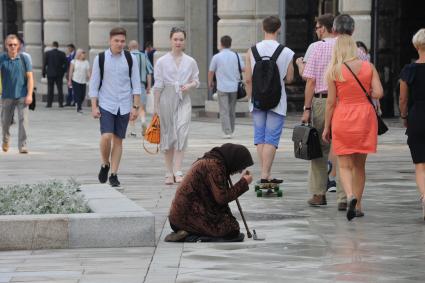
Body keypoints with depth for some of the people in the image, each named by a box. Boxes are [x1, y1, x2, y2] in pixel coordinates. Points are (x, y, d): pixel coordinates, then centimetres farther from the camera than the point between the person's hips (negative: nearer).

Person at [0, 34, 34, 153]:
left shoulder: (24, 58, -2)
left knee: (23, 120, -10)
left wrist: (29, 95, -8)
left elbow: (30, 77, -1)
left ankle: (22, 145, -6)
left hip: (22, 96, -1)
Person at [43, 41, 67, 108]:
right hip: (59, 74, 1)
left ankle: (49, 103, -1)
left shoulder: (47, 53, -4)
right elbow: (65, 64, -1)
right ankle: (60, 103, 0)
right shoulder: (62, 54, -2)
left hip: (50, 74, -1)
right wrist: (63, 72, 11)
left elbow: (44, 64, -3)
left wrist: (44, 73, 4)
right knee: (60, 89, 4)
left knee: (50, 89, 2)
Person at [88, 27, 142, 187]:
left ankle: (114, 174, 9)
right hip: (106, 105, -1)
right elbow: (94, 84, 3)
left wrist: (135, 106, -2)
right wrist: (94, 107, -3)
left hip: (124, 106, 2)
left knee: (118, 140, 3)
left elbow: (136, 84, 5)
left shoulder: (130, 59, 3)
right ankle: (105, 164, 10)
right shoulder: (100, 58, 0)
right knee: (106, 137, -15)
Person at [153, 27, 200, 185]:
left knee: (182, 132, -16)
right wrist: (156, 105, -2)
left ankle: (177, 171, -17)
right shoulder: (162, 62, 2)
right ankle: (169, 173, 14)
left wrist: (189, 85, -8)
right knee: (168, 135, 5)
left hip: (183, 99, 0)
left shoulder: (190, 62, 6)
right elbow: (158, 85, 2)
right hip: (167, 98, 0)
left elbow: (196, 81, 14)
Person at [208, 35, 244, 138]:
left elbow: (211, 72, 2)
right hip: (234, 87, 3)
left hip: (222, 87, -3)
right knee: (232, 111, 15)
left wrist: (210, 82, 20)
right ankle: (231, 131, 23)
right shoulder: (236, 56, 2)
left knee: (224, 111, -2)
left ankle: (227, 132, -11)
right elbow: (244, 69, 3)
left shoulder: (216, 57, -4)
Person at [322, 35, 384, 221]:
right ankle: (358, 205, 16)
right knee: (360, 165, 14)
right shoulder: (368, 67, 1)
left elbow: (331, 101, -4)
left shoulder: (334, 71, -5)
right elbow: (379, 93, -6)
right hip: (365, 116, 2)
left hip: (342, 117, -2)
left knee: (345, 165, 2)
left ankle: (350, 196, -24)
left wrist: (326, 127, 4)